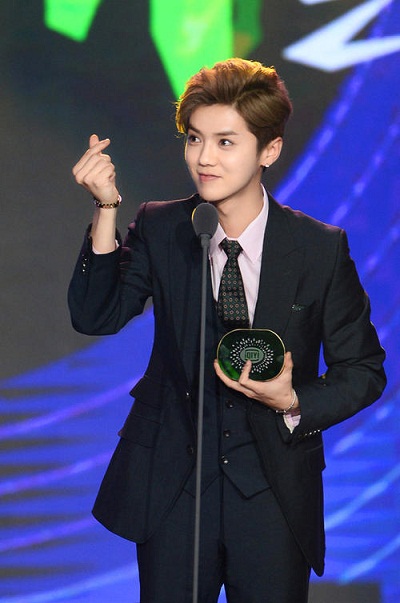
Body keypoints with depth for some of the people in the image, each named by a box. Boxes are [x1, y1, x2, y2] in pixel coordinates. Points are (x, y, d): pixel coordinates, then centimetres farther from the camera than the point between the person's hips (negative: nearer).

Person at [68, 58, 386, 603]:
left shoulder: (321, 249, -6)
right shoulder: (159, 230, 0)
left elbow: (362, 370, 1)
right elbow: (95, 316, -11)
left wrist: (293, 402, -17)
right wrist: (106, 210, -21)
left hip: (273, 496, -1)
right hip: (171, 489, 1)